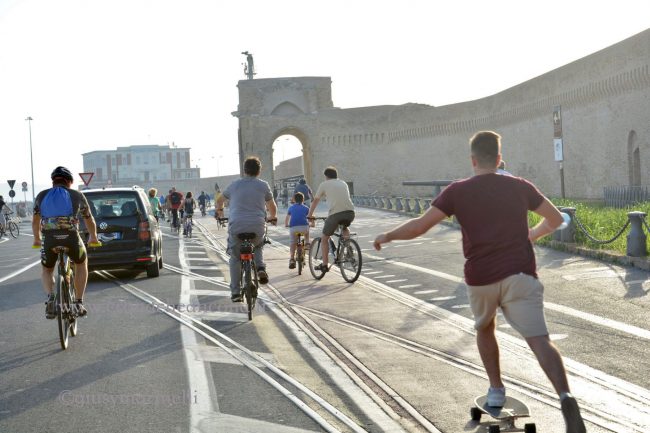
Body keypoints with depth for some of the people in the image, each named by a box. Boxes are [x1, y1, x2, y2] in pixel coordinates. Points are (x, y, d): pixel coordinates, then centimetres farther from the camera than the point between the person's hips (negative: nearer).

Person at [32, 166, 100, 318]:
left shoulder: (42, 196, 18)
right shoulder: (77, 195, 15)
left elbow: (35, 221, 31)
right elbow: (89, 220, 27)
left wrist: (37, 239, 49)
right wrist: (93, 237, 46)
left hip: (49, 240, 1)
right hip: (71, 238, -1)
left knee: (46, 269, 28)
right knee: (81, 263, 29)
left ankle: (51, 297, 1)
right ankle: (79, 303, 22)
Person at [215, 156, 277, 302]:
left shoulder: (234, 185, 12)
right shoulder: (263, 185, 8)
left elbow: (219, 200, 28)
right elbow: (272, 207, 17)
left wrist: (219, 211, 49)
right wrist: (272, 218, 39)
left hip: (236, 226, 0)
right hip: (257, 227, 0)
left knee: (235, 258, 17)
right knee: (258, 246, 32)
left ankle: (235, 292, 11)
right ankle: (260, 268, 5)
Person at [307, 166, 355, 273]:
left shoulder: (324, 184, 15)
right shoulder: (343, 183, 26)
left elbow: (315, 201, 22)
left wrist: (310, 215, 35)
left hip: (335, 213, -4)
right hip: (350, 212, 4)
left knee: (324, 238, 14)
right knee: (344, 227, 39)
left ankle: (324, 265, 13)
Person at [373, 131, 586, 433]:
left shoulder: (458, 191, 3)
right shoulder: (520, 186, 10)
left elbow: (419, 226, 0)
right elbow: (555, 219, 18)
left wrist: (388, 235, 17)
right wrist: (534, 234, 38)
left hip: (480, 278, 0)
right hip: (519, 275, 0)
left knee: (485, 328, 29)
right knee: (539, 340, -9)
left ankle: (496, 389, 29)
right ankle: (565, 397, -30)